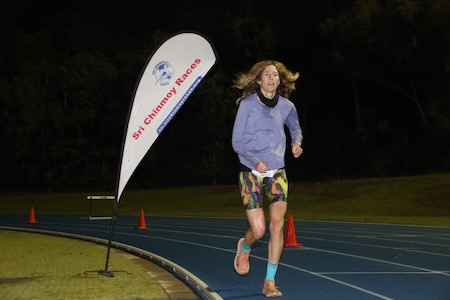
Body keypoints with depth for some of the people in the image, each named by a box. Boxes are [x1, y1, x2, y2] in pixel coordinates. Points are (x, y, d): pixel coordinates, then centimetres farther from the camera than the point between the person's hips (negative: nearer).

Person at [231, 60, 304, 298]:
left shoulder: (286, 106, 4)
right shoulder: (247, 104, -6)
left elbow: (295, 129, 25)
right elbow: (237, 142, -5)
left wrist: (296, 143, 4)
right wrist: (255, 161, -19)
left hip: (277, 173, 3)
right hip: (250, 172, -3)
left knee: (277, 224, -13)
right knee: (258, 230, -8)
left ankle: (270, 282, -3)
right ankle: (244, 248, 30)